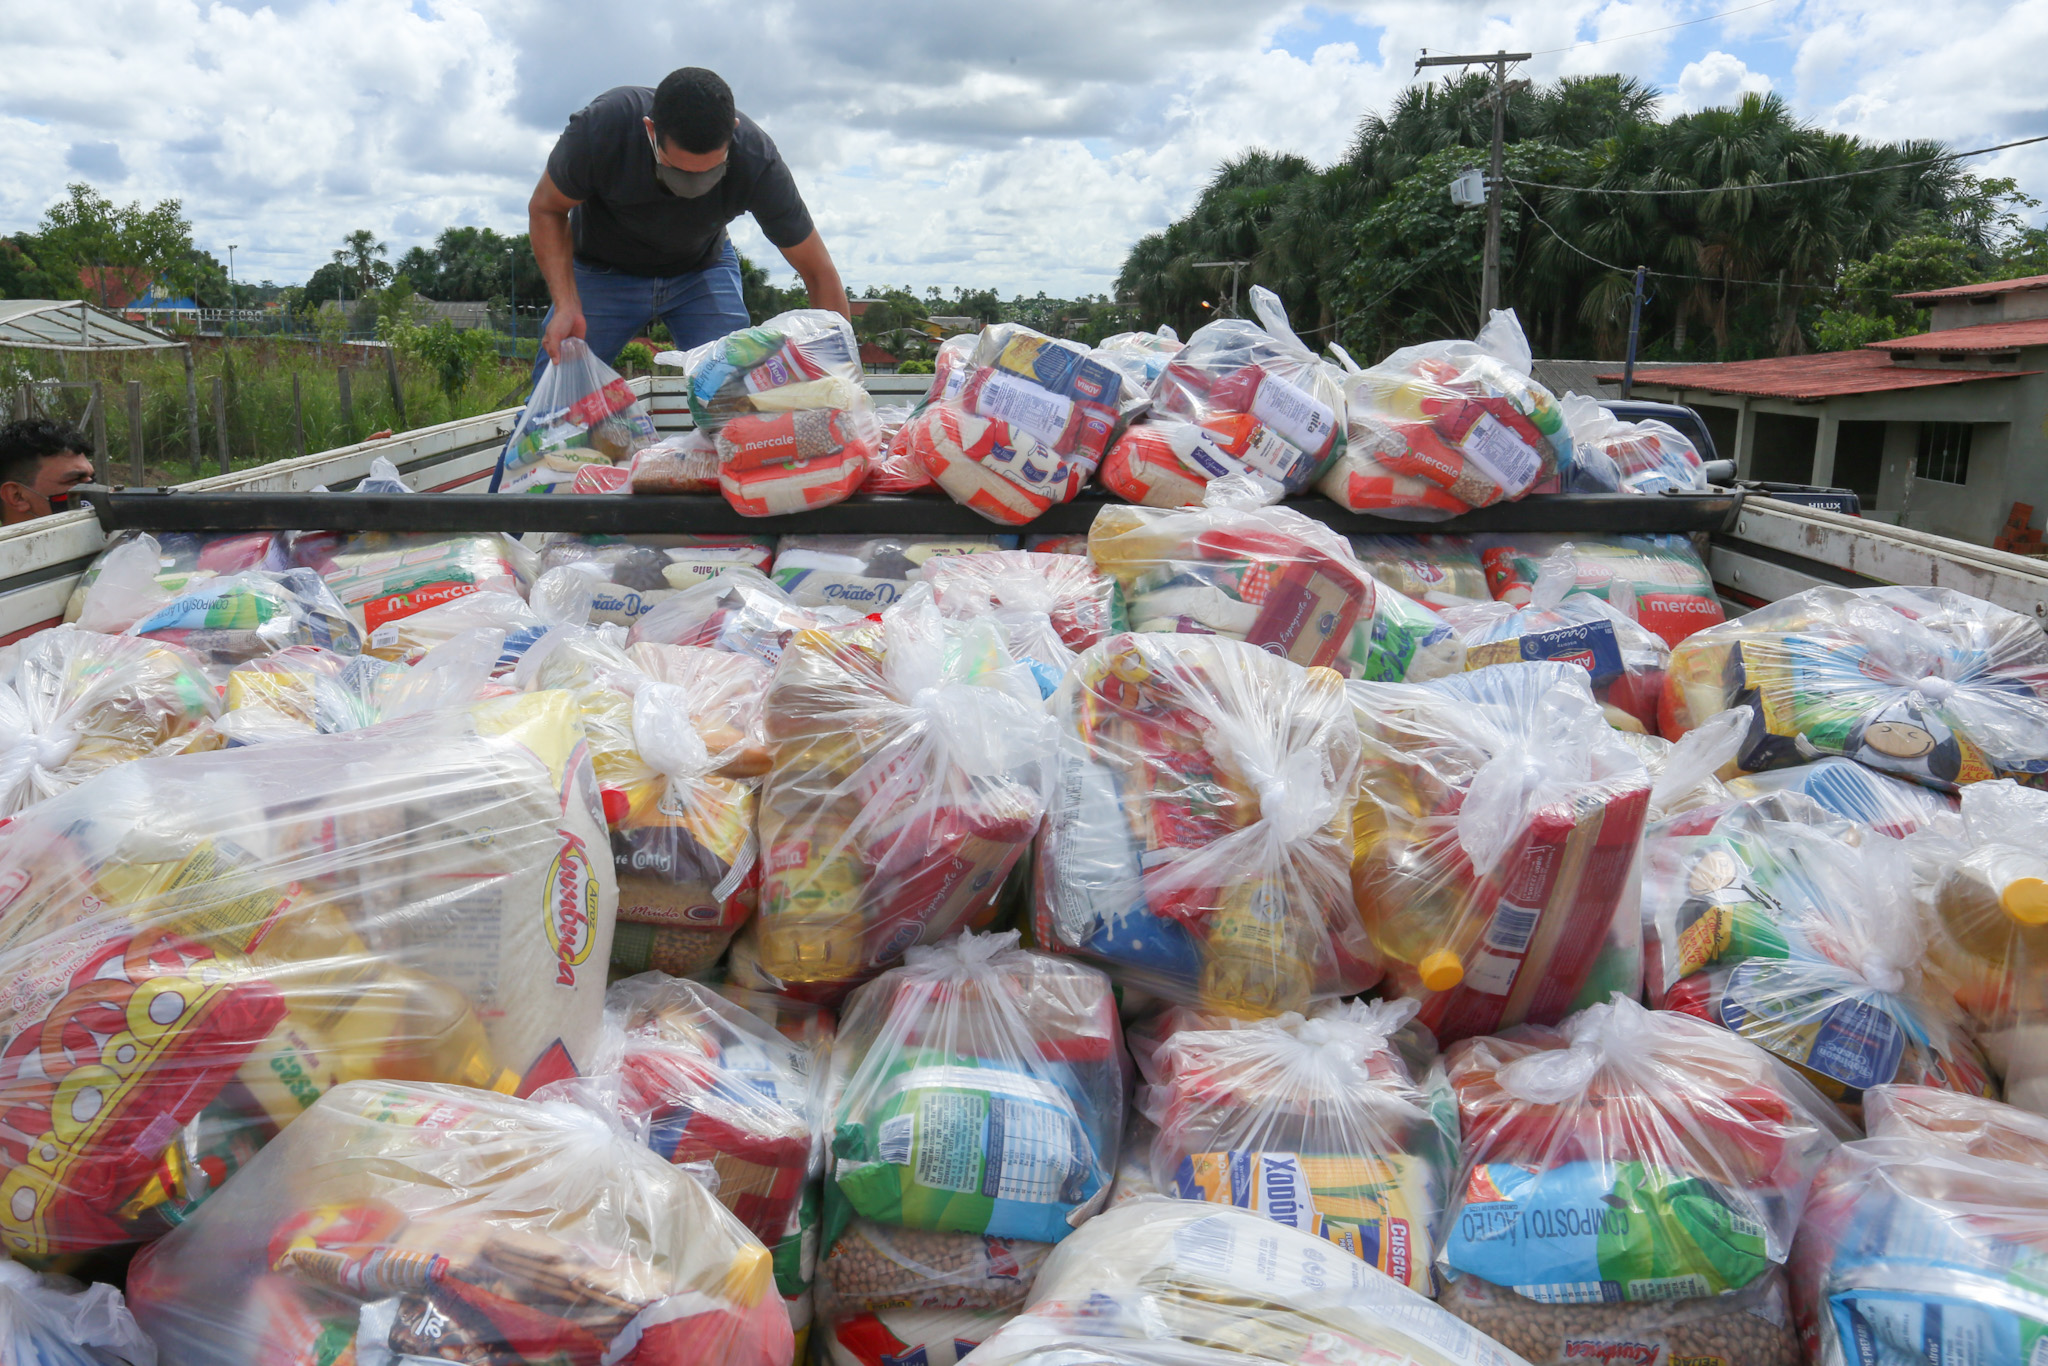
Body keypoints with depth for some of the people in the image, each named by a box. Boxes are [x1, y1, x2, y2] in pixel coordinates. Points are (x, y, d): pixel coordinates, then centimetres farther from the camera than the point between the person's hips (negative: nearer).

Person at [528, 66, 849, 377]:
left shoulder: (757, 160, -32)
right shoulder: (601, 127, -33)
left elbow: (819, 272, -23)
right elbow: (545, 209, -15)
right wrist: (565, 305, -29)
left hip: (702, 268, 0)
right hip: (604, 268, 0)